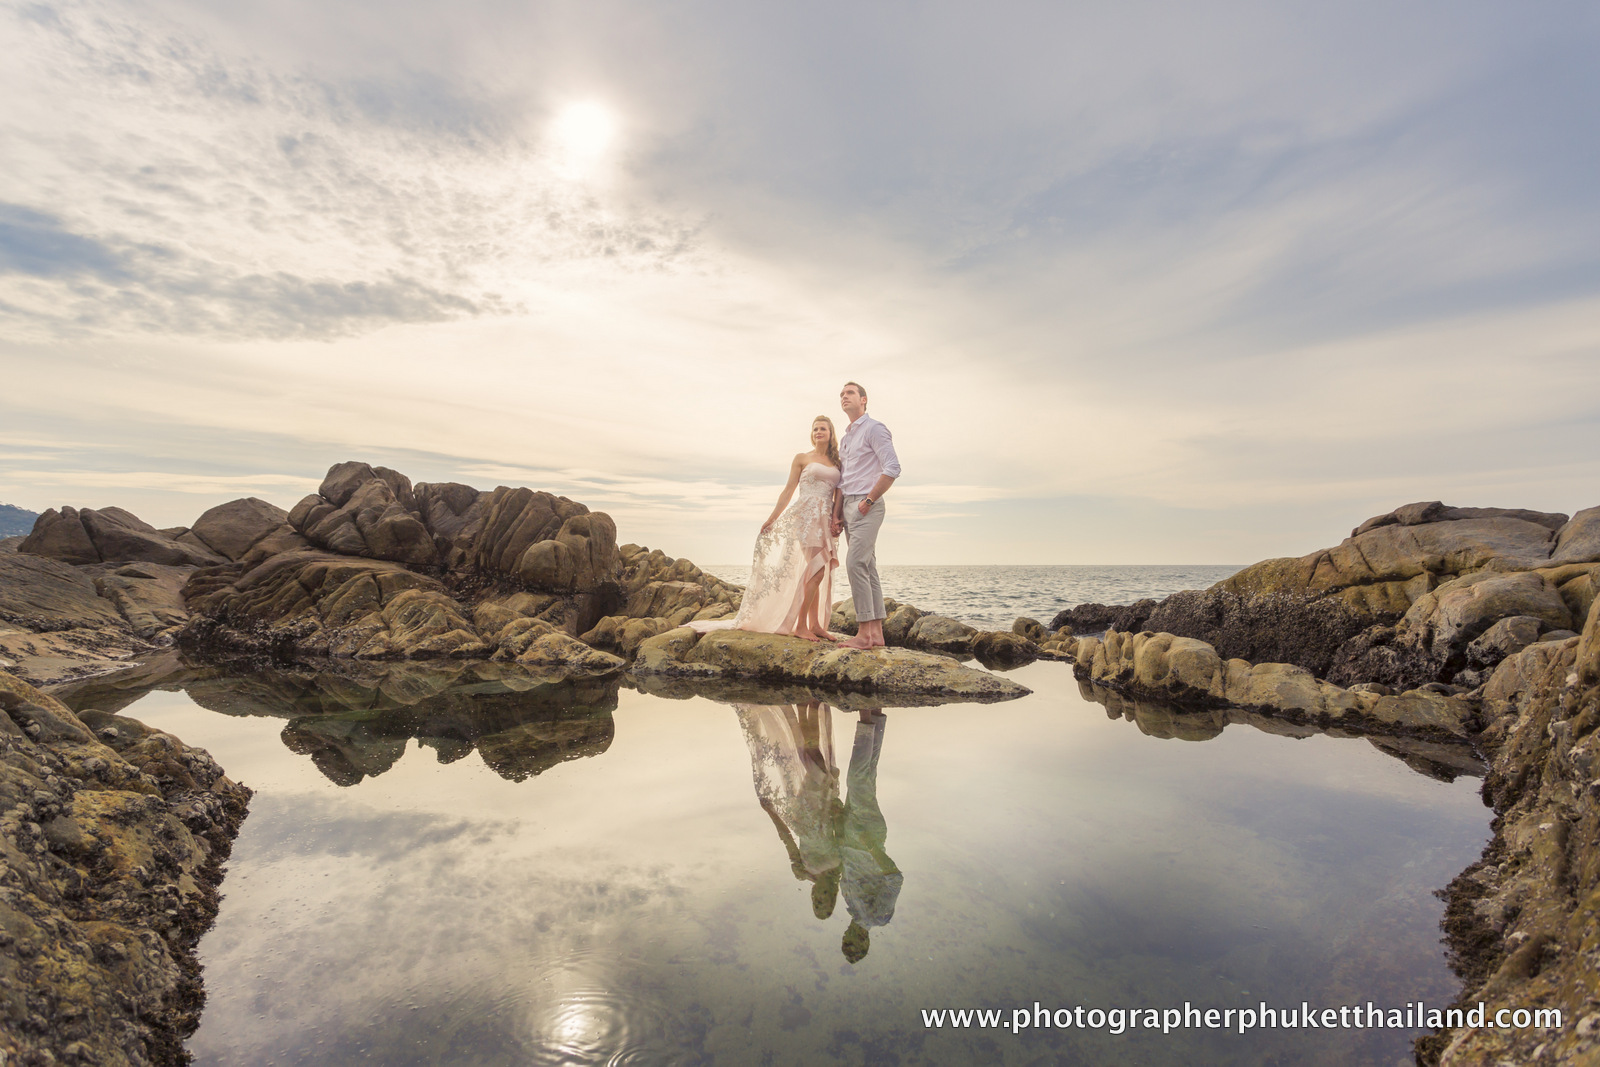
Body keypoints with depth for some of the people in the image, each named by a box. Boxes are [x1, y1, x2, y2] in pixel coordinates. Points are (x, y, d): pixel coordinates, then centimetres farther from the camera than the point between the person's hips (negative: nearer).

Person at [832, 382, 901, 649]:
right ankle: (876, 634, 7)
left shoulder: (874, 428, -3)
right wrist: (837, 515, 14)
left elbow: (892, 468, -14)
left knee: (855, 564, -17)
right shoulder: (846, 437, 23)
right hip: (849, 507, 9)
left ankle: (864, 633, -15)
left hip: (867, 507, -9)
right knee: (868, 569, 5)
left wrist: (869, 500, -15)